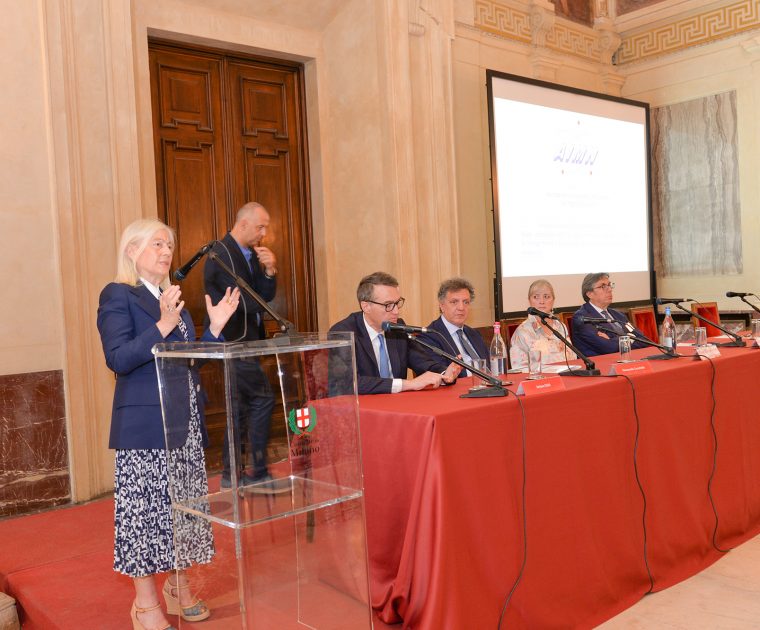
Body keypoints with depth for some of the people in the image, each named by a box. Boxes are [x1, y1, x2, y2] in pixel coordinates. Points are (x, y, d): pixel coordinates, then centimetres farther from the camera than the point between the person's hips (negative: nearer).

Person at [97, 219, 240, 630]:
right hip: (145, 423, -7)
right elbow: (118, 359, -17)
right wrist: (162, 326, -26)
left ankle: (178, 588, 28)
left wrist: (215, 328, 5)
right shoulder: (117, 296, -6)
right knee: (145, 509, 0)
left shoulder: (173, 299, 17)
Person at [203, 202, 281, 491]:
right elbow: (242, 299, -18)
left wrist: (270, 270, -6)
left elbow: (265, 296, 9)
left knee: (240, 405, 12)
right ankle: (259, 474, -1)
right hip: (232, 341, -9)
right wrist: (263, 308, -3)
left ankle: (232, 473, 21)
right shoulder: (222, 253, -12)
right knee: (263, 399, -10)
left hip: (245, 340, 9)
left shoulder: (252, 254, 14)